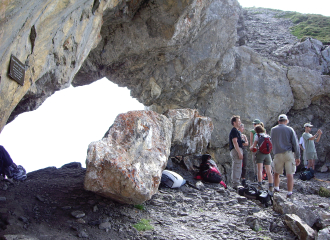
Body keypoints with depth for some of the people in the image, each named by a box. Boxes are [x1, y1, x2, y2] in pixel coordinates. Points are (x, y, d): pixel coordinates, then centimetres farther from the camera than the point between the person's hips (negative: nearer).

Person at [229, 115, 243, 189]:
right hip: (236, 150, -11)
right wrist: (239, 153, -23)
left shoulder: (236, 131, 22)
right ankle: (235, 185, -12)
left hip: (237, 150, 11)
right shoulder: (234, 131, -10)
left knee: (235, 168, 12)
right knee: (237, 168, -11)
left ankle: (234, 184, 15)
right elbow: (235, 142, -19)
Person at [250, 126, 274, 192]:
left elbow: (254, 145, -1)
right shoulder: (268, 136, 16)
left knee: (260, 170, -7)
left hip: (260, 153, -4)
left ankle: (260, 185, -17)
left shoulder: (258, 136, 3)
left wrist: (251, 147, 19)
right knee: (269, 171, 5)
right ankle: (271, 187, 2)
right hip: (267, 154, 4)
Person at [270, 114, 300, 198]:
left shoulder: (273, 130, 6)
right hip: (289, 153, -2)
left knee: (277, 173, 19)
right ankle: (289, 193, -4)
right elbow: (295, 144, -1)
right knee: (290, 174, -1)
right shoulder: (290, 129, 0)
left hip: (278, 154, 2)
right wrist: (298, 157, 2)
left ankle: (276, 188, 15)